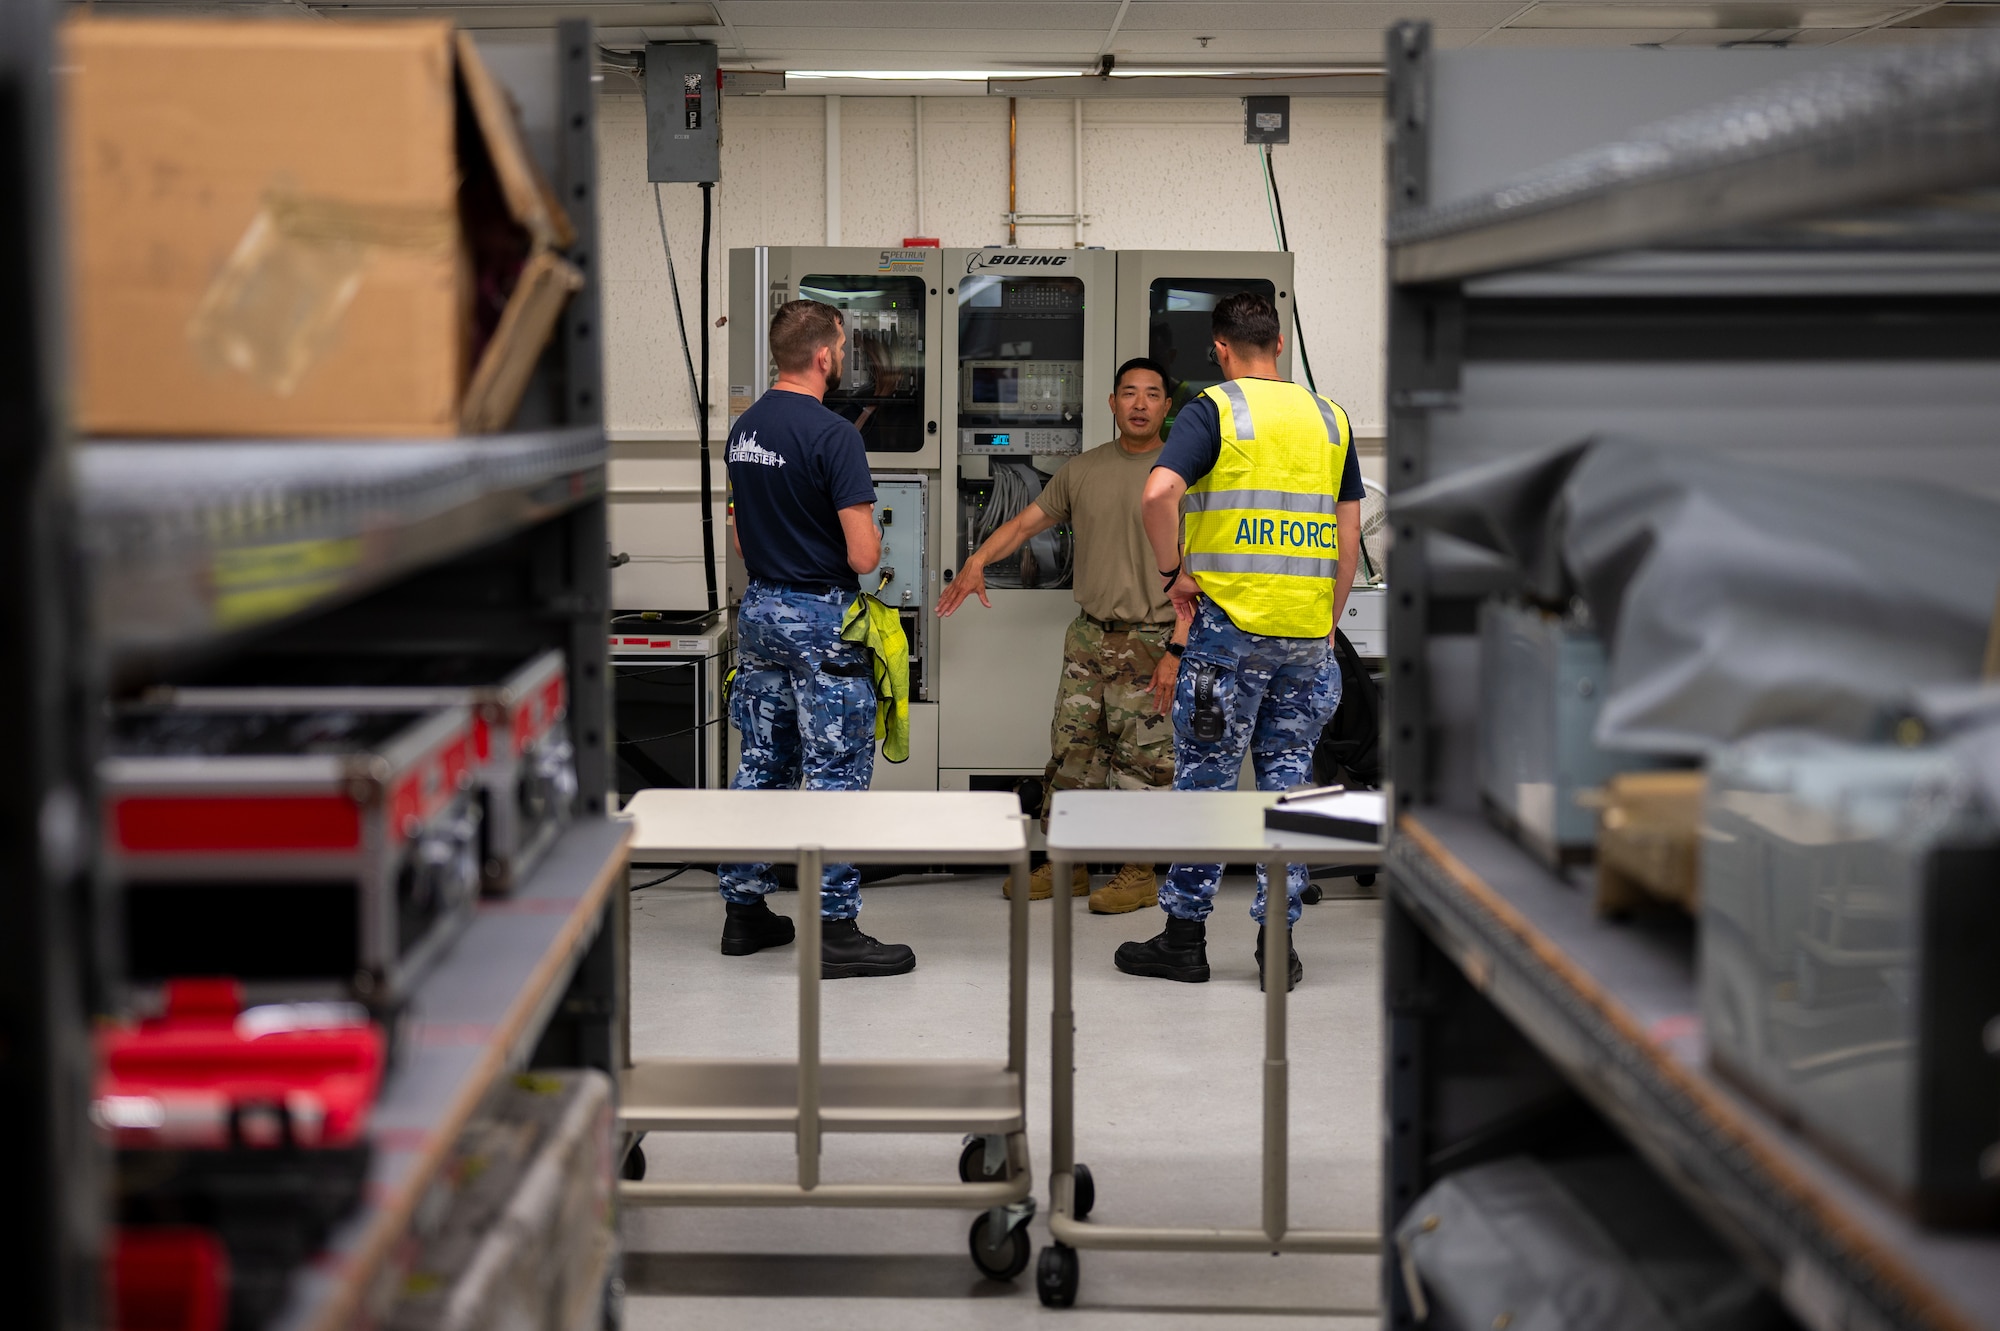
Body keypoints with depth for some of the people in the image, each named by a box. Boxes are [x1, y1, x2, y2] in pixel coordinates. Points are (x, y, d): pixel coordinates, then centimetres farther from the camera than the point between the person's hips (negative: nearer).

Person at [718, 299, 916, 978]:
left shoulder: (744, 428, 7)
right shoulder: (832, 435, -18)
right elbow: (864, 555, -20)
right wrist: (869, 533, 1)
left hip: (758, 609, 8)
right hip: (820, 616, -8)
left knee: (761, 765, 14)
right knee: (837, 773, -2)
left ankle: (744, 910, 20)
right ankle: (835, 931, 0)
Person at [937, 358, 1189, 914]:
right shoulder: (1081, 470, 8)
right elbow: (1026, 521, 14)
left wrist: (1176, 650, -16)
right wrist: (976, 561, -5)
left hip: (1150, 640, -5)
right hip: (1089, 634, 5)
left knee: (1142, 759, -1)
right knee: (1071, 752, 8)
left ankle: (1140, 874, 10)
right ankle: (1066, 867, 17)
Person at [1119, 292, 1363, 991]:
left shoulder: (1214, 409, -4)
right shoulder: (1329, 418, 10)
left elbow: (1158, 493, -20)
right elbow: (1349, 537, 10)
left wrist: (1172, 572, -6)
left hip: (1230, 622, -4)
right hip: (1307, 633, 4)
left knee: (1206, 778, 4)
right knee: (1287, 780, 9)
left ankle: (1184, 935, 9)